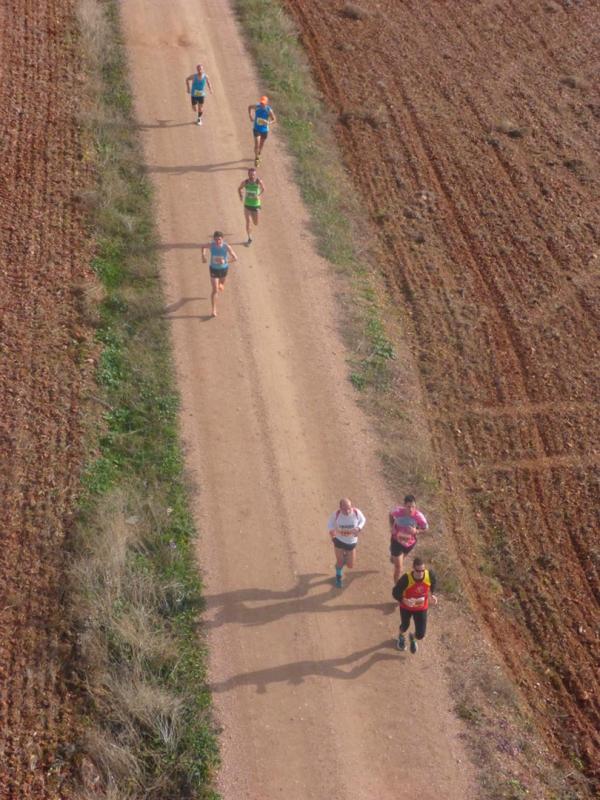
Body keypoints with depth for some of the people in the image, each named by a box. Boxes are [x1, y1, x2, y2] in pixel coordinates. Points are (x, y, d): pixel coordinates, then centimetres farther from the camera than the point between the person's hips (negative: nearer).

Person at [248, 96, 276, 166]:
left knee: (261, 144, 21)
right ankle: (256, 158, 1)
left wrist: (268, 123, -32)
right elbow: (249, 107, 7)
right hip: (256, 129, -1)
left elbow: (274, 119, -11)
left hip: (264, 130, 1)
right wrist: (250, 116, -5)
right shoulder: (257, 107, -15)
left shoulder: (269, 110, -18)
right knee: (257, 144, -15)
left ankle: (258, 155, 48)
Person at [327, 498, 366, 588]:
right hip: (338, 540, -1)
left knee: (350, 566, 12)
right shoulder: (336, 514, -26)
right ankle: (338, 577, 45)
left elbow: (362, 520, -4)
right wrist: (331, 530, -31)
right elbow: (330, 523, -8)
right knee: (340, 562, 11)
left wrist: (359, 528, -25)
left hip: (351, 542, 1)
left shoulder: (357, 512, -26)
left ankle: (345, 556, 49)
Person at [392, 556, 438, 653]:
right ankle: (401, 637, 64)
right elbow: (395, 592, -24)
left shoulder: (430, 575, -28)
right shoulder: (406, 579, -36)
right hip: (406, 607, -2)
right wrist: (405, 601, -41)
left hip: (422, 608, 2)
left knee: (420, 634, 3)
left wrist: (431, 595, -12)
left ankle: (413, 638, 43)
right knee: (405, 625, 25)